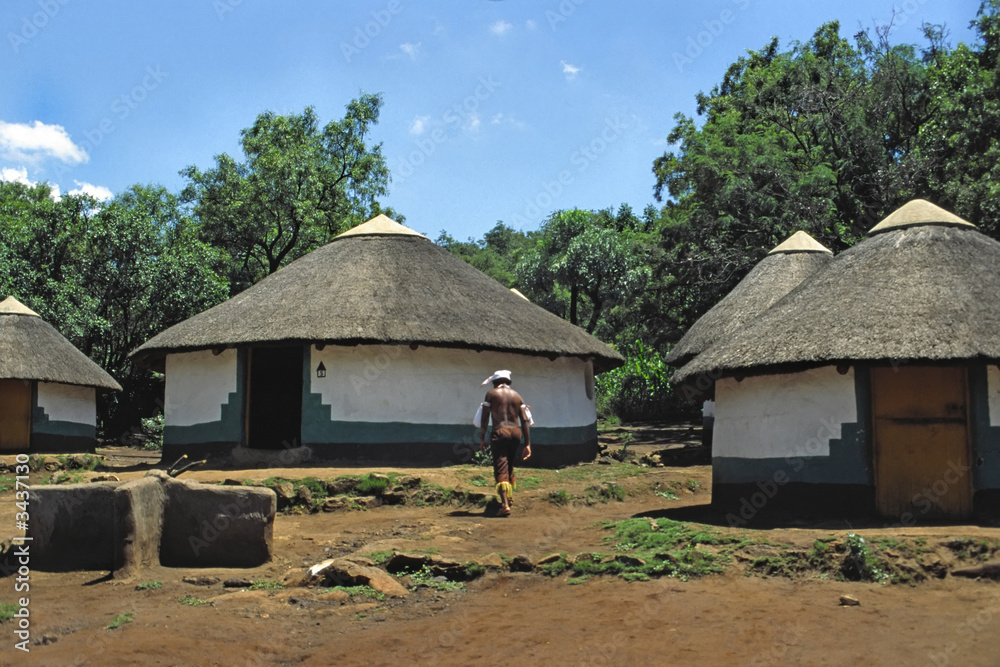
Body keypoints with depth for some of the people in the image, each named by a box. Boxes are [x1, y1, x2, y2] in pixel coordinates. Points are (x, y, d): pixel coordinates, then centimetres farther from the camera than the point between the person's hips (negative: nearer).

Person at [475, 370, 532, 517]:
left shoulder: (491, 393, 6)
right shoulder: (516, 395, 16)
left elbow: (484, 418, 1)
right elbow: (525, 420, 9)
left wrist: (482, 438, 5)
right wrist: (528, 444, 8)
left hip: (500, 432, -4)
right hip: (516, 432, 4)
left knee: (501, 469, -9)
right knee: (510, 466, 21)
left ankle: (505, 504, -21)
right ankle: (508, 497, 32)